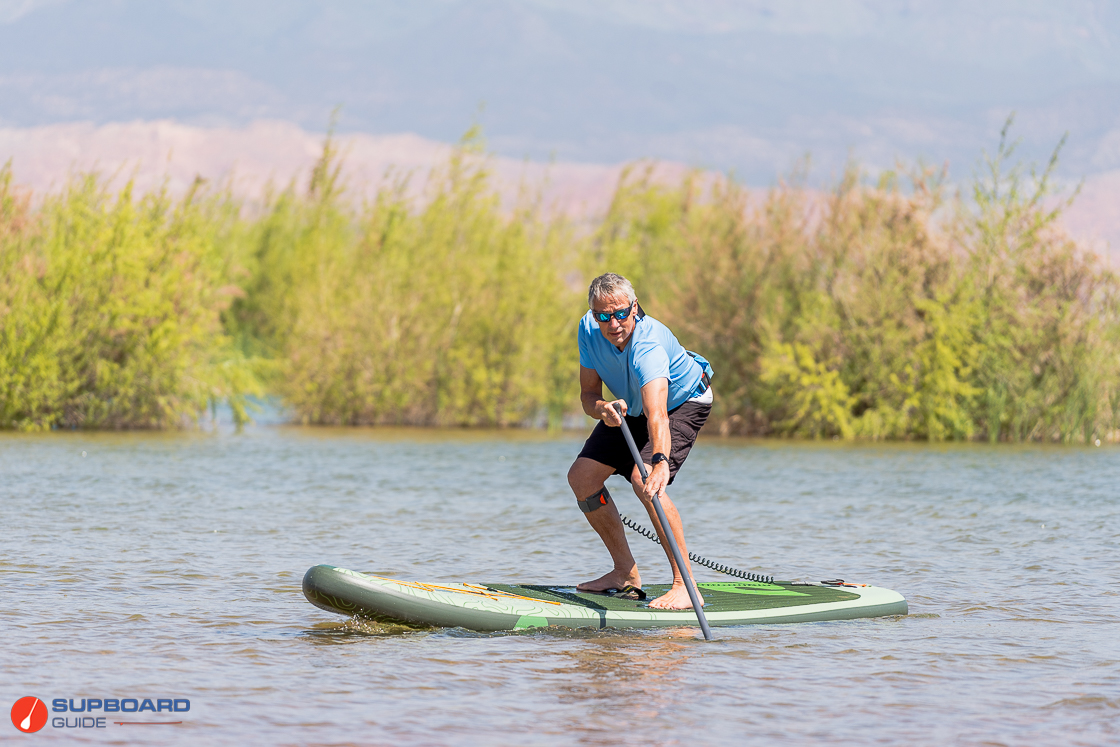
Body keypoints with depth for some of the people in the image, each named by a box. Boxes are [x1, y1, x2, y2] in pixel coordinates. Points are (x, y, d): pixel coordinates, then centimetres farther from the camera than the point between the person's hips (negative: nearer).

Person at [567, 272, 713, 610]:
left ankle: (685, 586, -25)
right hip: (630, 407, 7)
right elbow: (588, 395, -14)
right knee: (581, 477, -1)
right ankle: (626, 574, 13)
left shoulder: (648, 345, -41)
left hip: (684, 402, -7)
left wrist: (661, 461, -73)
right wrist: (602, 409, -38)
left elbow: (657, 414, -57)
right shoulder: (589, 330, -22)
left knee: (644, 480, -29)